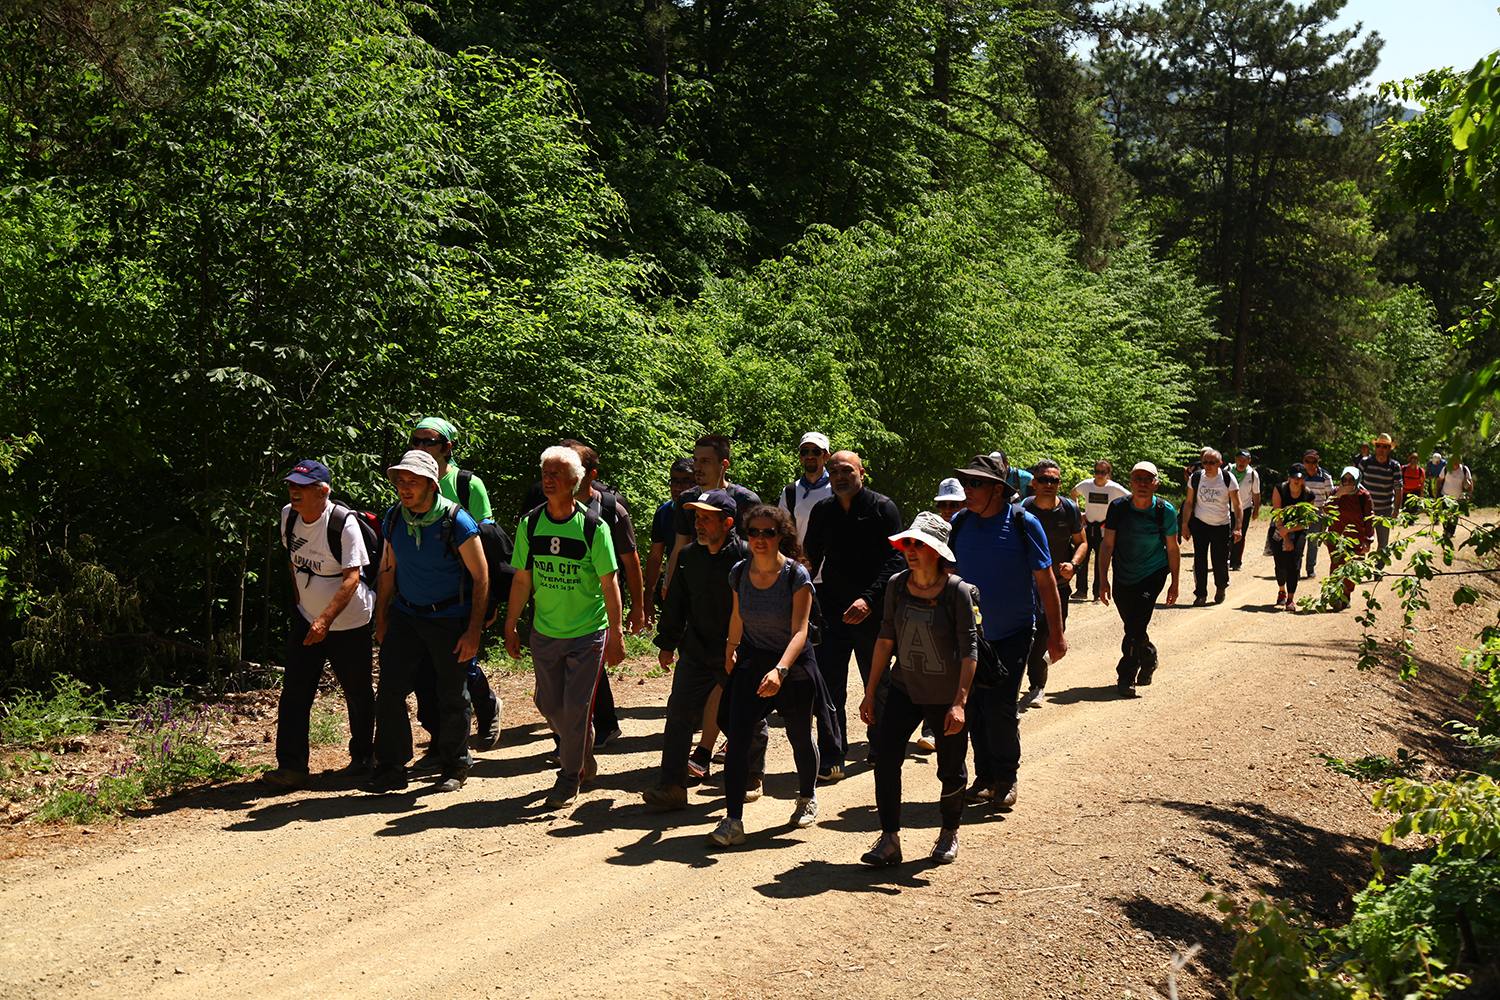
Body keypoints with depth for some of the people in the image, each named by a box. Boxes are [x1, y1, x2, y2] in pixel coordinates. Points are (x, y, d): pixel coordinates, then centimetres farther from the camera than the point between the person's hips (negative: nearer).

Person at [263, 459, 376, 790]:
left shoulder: (344, 523, -21)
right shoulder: (289, 515, -2)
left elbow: (351, 579, -23)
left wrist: (325, 620, -31)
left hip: (348, 623, -5)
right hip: (306, 618, 5)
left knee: (358, 694, 7)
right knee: (294, 690, -6)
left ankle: (362, 756, 28)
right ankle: (291, 766, -6)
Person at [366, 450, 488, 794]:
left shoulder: (457, 522, -17)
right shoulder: (394, 518, -1)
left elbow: (481, 578, -12)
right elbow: (388, 570, 12)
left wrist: (473, 632, -16)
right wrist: (381, 620, 11)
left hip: (450, 619, -4)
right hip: (405, 615, 4)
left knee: (452, 697, 5)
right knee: (389, 688, -4)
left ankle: (455, 766, 24)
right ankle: (390, 768, 7)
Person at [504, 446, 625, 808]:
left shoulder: (593, 527, -11)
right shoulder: (529, 524, -1)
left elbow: (609, 582, -8)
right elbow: (522, 580, 6)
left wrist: (616, 633, -9)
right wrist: (510, 627, 6)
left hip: (588, 633, -4)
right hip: (544, 632, 4)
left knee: (576, 710, -3)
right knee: (549, 706, 11)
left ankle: (569, 779, 13)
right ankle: (583, 746, 39)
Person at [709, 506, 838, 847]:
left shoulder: (797, 575, -18)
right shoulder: (739, 572, -5)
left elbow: (799, 632, -25)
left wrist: (779, 670, -39)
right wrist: (731, 647, 30)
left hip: (794, 665, -3)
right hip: (751, 662, 3)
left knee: (800, 738, 12)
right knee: (738, 738, -12)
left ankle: (807, 798, 42)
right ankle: (733, 821, -8)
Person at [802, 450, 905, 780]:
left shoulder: (883, 508, -5)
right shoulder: (821, 511, 8)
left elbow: (895, 560, -11)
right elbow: (813, 556, 17)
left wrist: (869, 599, -22)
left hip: (872, 611, -3)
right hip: (832, 608, 3)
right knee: (829, 682, -5)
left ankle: (879, 746, 30)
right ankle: (830, 757, -1)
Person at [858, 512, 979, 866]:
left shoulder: (958, 591, -14)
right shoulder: (897, 585, -2)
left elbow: (969, 650, -15)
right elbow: (886, 639, 6)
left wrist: (960, 702, -22)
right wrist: (870, 691, 6)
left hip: (947, 695, -3)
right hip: (905, 688, 3)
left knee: (951, 770, 8)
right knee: (885, 759, -9)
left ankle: (950, 833, 33)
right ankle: (889, 839, 1)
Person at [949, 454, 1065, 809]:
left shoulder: (1023, 524, -9)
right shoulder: (960, 523, 2)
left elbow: (1045, 581, -4)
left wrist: (1056, 633, -4)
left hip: (1012, 634, -4)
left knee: (999, 706, -11)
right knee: (975, 707, 5)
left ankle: (1005, 779, 9)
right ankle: (984, 777, 21)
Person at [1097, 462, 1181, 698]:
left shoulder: (1166, 512, -10)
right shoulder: (1118, 508, -9)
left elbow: (1172, 550, 0)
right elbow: (1107, 545, -6)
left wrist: (1174, 584, 3)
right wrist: (1104, 580, -11)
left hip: (1153, 574, -2)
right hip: (1123, 576, 3)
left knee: (1136, 625, -15)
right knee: (1133, 626, 13)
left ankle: (1126, 677, -3)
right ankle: (1149, 657, 43)